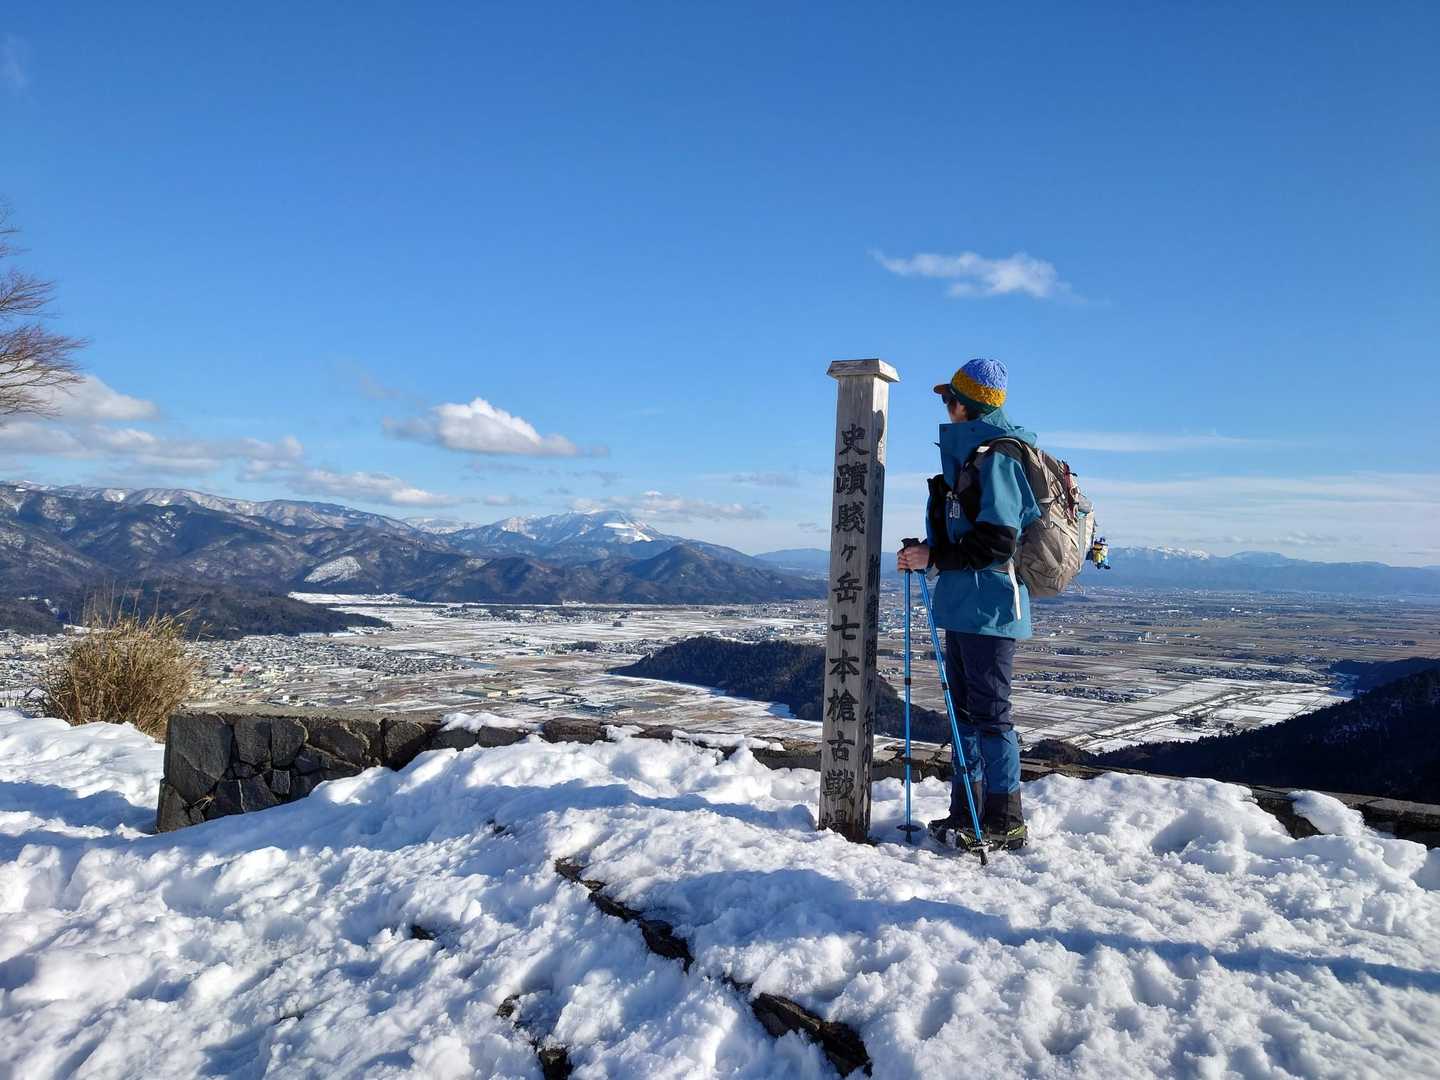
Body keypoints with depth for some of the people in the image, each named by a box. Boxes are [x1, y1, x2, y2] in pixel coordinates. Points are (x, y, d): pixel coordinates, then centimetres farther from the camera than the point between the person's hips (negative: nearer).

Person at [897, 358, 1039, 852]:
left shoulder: (995, 455, -13)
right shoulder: (967, 452, 18)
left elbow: (998, 540, -21)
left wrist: (935, 558, -17)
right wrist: (928, 551, 14)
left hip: (989, 602, -10)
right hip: (965, 602, 10)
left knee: (989, 711, -3)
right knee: (965, 708, 14)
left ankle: (1005, 820, 8)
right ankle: (966, 810, 24)